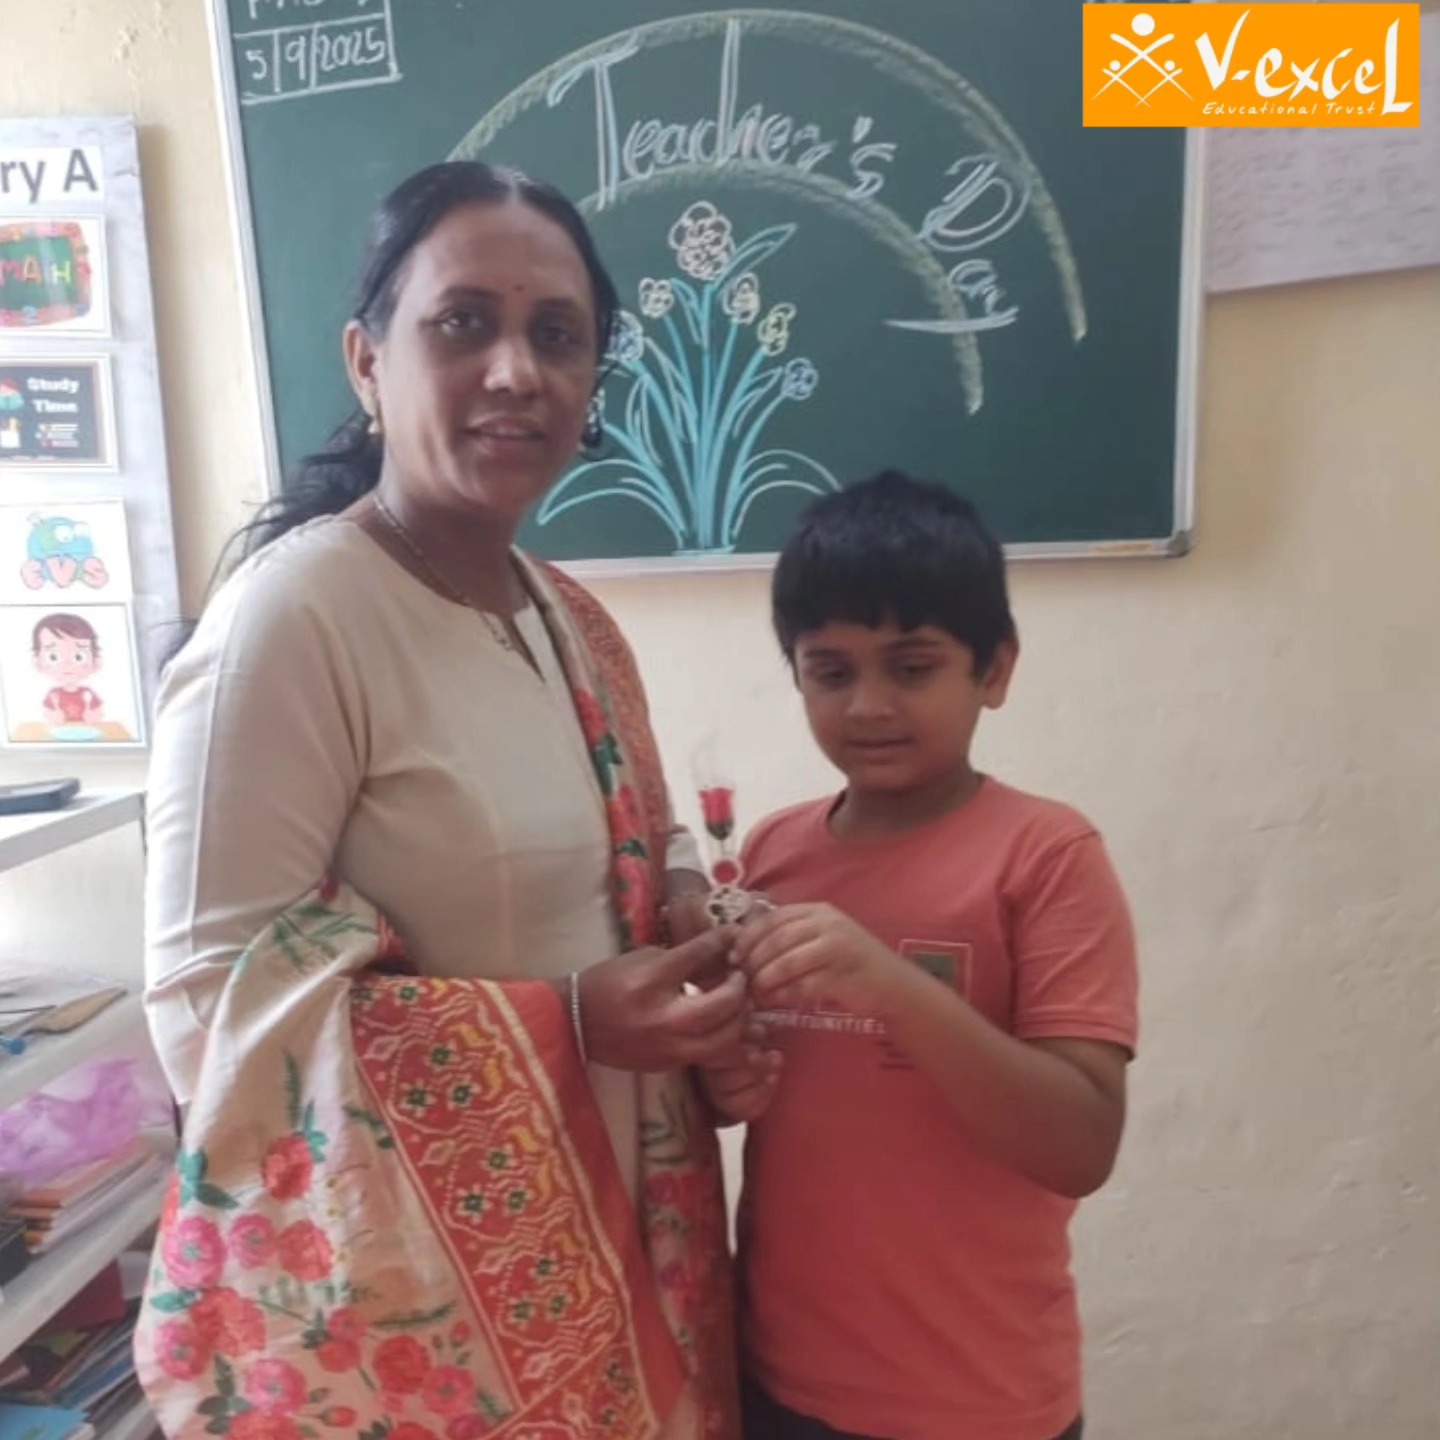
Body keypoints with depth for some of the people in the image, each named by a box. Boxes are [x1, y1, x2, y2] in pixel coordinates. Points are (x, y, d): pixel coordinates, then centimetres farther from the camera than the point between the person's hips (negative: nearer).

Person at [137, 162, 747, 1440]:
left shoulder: (575, 624, 4)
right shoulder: (291, 618, -20)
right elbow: (216, 997, -21)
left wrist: (713, 937, -5)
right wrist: (566, 1023, -24)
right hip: (383, 1300, -7)